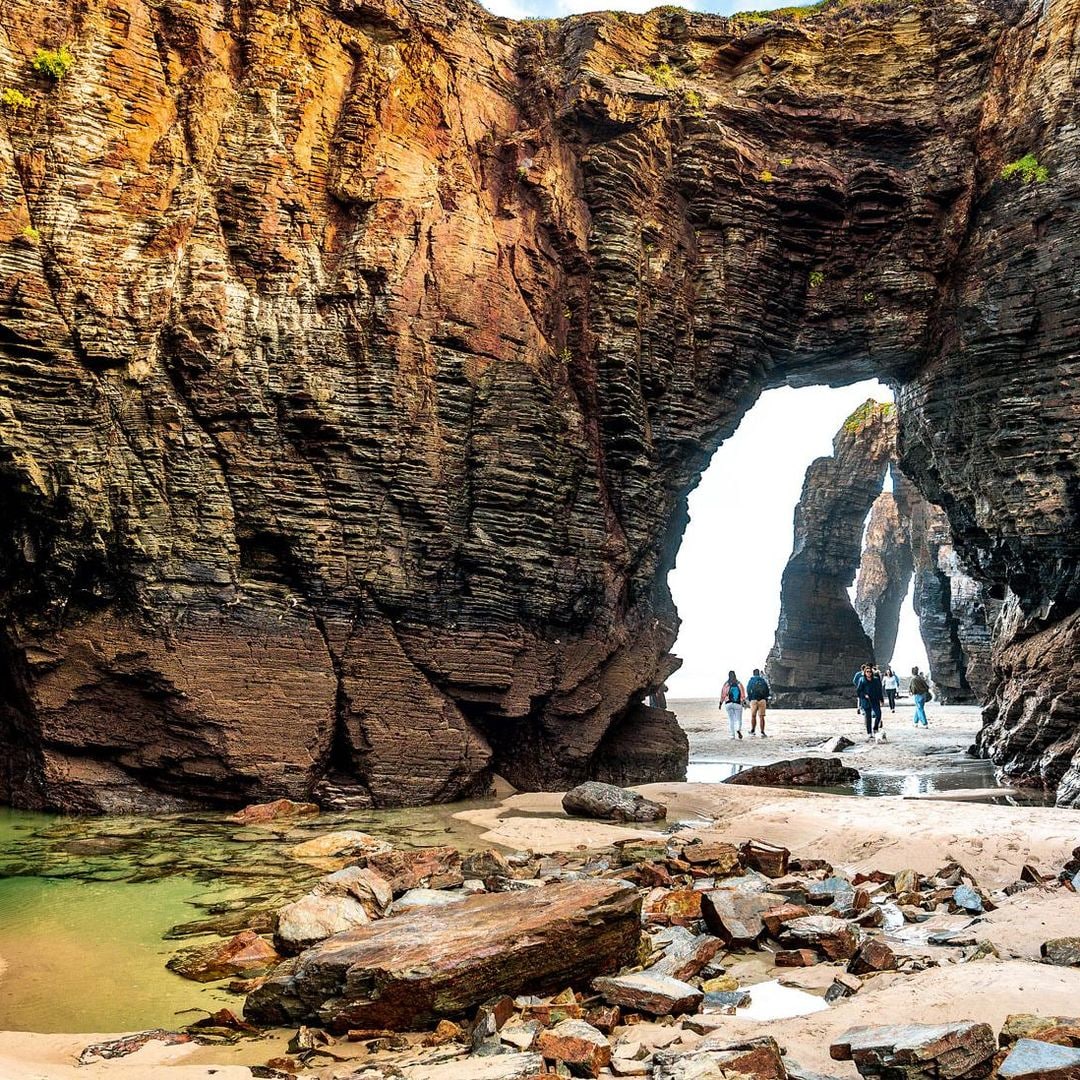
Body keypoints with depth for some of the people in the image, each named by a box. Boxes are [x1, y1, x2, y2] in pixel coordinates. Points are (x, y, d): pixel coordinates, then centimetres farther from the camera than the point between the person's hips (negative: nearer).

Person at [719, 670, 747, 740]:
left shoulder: (726, 684, 2)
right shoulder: (739, 684, 4)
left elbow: (723, 695, 3)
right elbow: (743, 695, -3)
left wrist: (721, 703, 10)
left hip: (728, 704, 0)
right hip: (738, 704, 0)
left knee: (731, 719, 8)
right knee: (738, 719, 5)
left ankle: (732, 735, 4)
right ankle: (738, 730, -24)